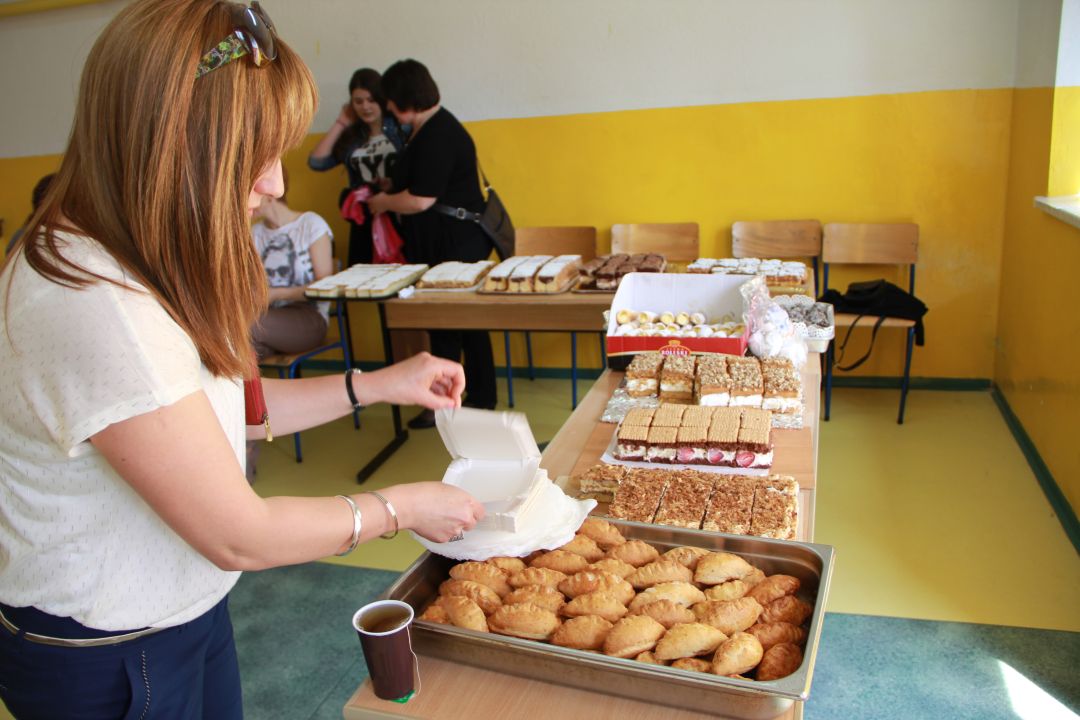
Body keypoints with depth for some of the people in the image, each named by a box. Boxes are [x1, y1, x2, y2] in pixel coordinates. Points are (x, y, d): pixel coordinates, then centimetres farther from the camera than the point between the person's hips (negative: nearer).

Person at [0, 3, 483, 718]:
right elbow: (239, 537, -26)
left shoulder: (117, 264, -3)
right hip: (106, 662, -8)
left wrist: (375, 385, 0)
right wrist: (403, 507, -13)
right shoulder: (97, 310, -34)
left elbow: (219, 404, 5)